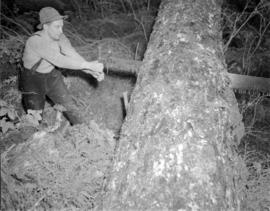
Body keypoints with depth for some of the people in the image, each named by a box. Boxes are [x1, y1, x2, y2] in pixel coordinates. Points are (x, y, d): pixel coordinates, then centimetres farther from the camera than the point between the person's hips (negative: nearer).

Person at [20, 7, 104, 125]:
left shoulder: (59, 38, -12)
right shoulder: (35, 41, -32)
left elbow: (73, 56, -17)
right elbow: (60, 61, -39)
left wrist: (93, 72, -32)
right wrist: (89, 65, -39)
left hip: (52, 76, 5)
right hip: (33, 80, -5)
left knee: (70, 106, 6)